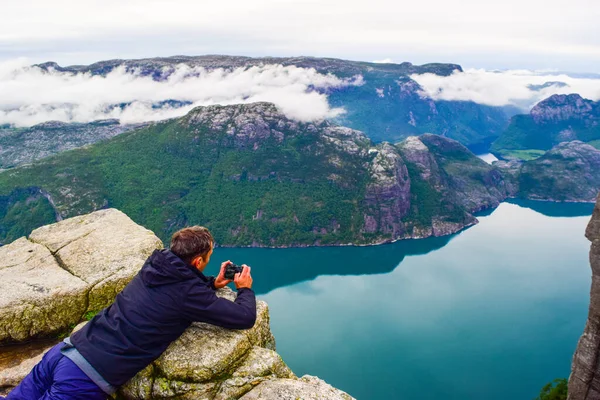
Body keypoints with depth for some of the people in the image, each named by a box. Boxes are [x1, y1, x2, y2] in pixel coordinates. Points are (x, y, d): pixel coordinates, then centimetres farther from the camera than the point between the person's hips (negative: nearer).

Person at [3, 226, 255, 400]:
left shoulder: (155, 263, 5)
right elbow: (245, 319, -9)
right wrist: (245, 289, 11)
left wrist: (212, 284, 21)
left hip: (63, 351, 7)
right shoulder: (189, 293, -15)